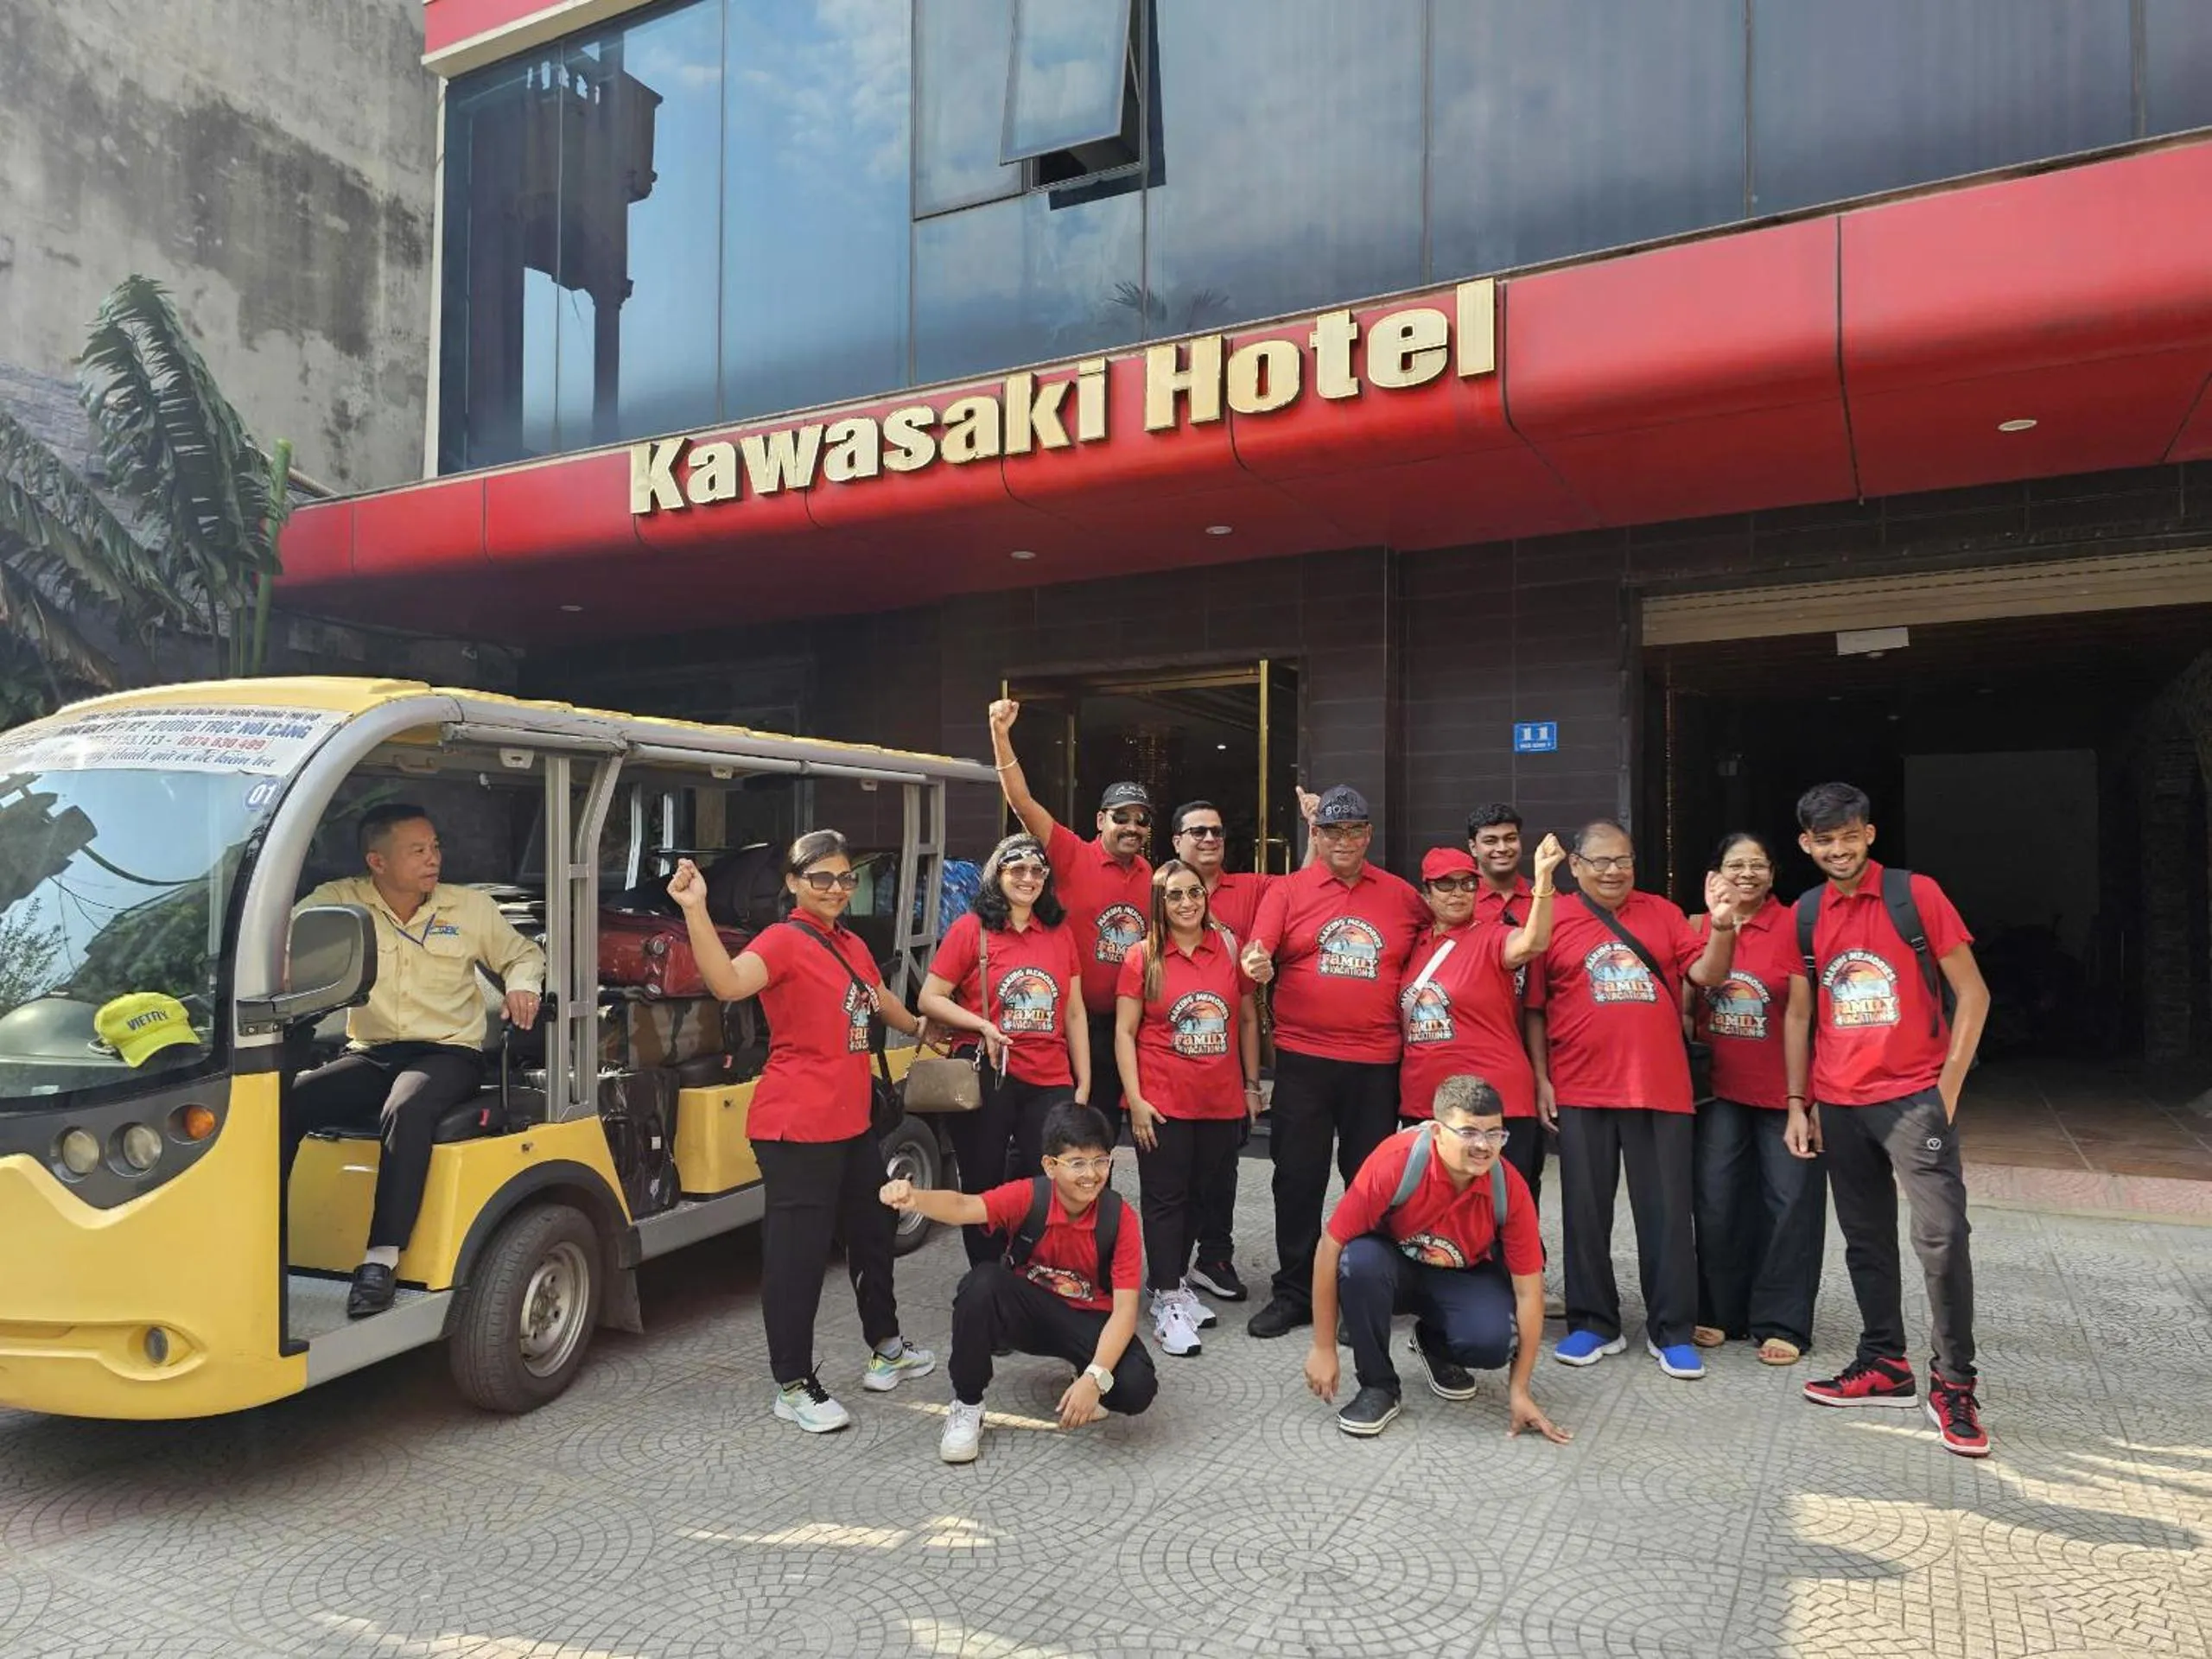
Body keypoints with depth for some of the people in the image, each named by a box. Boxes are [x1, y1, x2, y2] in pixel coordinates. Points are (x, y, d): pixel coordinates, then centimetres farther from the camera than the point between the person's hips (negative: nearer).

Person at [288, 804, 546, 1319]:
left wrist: (522, 984, -4)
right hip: (368, 1055, 2)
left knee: (406, 1112, -35)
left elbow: (523, 953, 18)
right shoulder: (339, 901, 3)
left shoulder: (472, 906, 7)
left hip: (448, 1054, -2)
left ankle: (382, 1258, -34)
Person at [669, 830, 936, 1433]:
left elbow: (882, 1001, 30)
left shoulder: (852, 946, 10)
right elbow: (728, 982, -34)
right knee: (798, 1249, -1)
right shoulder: (783, 941, -14)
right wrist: (695, 910, -46)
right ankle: (794, 1387, 14)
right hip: (798, 1127, -9)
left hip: (852, 1122, 9)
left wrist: (919, 1028, 46)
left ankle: (886, 1348, 41)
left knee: (872, 1231, 22)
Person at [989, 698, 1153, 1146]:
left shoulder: (1150, 877, 6)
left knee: (1105, 1129, 17)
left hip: (1122, 1024, 5)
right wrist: (1001, 735, -28)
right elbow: (1022, 802, -18)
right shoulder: (1073, 857, -9)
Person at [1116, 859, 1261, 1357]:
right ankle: (1167, 1301, 11)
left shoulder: (1229, 948, 3)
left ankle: (1179, 1280, 32)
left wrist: (1251, 1085, 10)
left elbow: (1248, 1019, 11)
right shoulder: (1143, 958, -5)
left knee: (1196, 1194, 16)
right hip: (1162, 1104, -3)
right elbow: (1125, 1032, -4)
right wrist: (1135, 1100, -10)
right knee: (1166, 1199, 2)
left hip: (1222, 1101, 3)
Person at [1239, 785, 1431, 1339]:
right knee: (1298, 1178, 5)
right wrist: (1256, 965, -28)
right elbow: (1258, 951, -7)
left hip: (1376, 1063, 1)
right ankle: (1294, 1293, 19)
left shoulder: (1402, 895, 7)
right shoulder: (1287, 891, 3)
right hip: (1302, 1060, -1)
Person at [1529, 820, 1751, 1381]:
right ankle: (1593, 1324, 21)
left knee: (1667, 1212, 6)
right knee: (1586, 1212, 7)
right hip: (1581, 1092, -1)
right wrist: (1540, 1077, -2)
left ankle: (1671, 1332, 18)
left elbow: (1707, 975, 3)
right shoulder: (1553, 922, 0)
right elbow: (1533, 1008, 3)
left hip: (1661, 1089, 1)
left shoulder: (1663, 913, 8)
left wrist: (1722, 926, -13)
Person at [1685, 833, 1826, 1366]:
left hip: (1784, 1091, -3)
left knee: (1790, 1204, 3)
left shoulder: (1794, 926, -6)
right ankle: (1719, 1312, 21)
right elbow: (1685, 1007, 13)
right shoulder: (1698, 928, 4)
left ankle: (1780, 1323, 15)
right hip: (1719, 1089, 3)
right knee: (1716, 1202, 7)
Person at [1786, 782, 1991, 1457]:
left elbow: (1972, 993, -4)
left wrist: (1949, 1086, -9)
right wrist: (1798, 1105, 9)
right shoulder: (1805, 915, 6)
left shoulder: (1916, 895, -5)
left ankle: (1952, 1383, 3)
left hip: (1914, 1096, -4)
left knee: (1942, 1236, -10)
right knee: (1865, 1239, 12)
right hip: (1839, 1104, 4)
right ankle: (1885, 1364, 24)